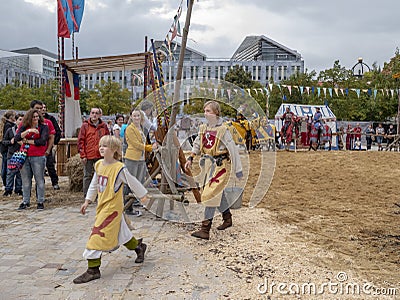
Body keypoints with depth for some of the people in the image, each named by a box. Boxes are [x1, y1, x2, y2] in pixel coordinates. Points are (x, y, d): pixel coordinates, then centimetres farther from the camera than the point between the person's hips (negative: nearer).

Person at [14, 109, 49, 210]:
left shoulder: (44, 127, -1)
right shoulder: (24, 127, 7)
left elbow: (42, 141, -13)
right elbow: (16, 138, -8)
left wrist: (27, 141, -5)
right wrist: (28, 131, -20)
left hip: (38, 157, -3)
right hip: (25, 156, 3)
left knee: (39, 180, 2)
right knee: (25, 180, 9)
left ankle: (40, 201, 10)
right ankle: (26, 201, 19)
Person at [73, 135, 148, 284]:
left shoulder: (119, 168, -17)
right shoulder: (98, 165, 4)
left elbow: (133, 182, -4)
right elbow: (94, 185, 16)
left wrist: (143, 195, 7)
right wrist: (87, 201, 16)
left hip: (113, 207, -8)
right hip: (102, 206, 8)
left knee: (98, 234, -13)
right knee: (120, 232, 21)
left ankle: (93, 269, -7)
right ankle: (138, 247, 45)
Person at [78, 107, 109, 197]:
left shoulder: (104, 126, 7)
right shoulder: (85, 126, 0)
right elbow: (80, 141, -3)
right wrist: (82, 155, -9)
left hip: (100, 156, 2)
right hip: (88, 156, -2)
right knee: (87, 176, 5)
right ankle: (87, 196, 13)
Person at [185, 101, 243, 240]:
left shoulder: (223, 130, -13)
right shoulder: (203, 128, 8)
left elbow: (233, 149, -12)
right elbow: (197, 144, 22)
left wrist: (238, 170, -11)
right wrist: (190, 158, 12)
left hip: (220, 165, -8)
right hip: (208, 164, 8)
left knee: (210, 194, -12)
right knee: (216, 194, 18)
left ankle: (205, 230, -11)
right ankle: (227, 218, 38)